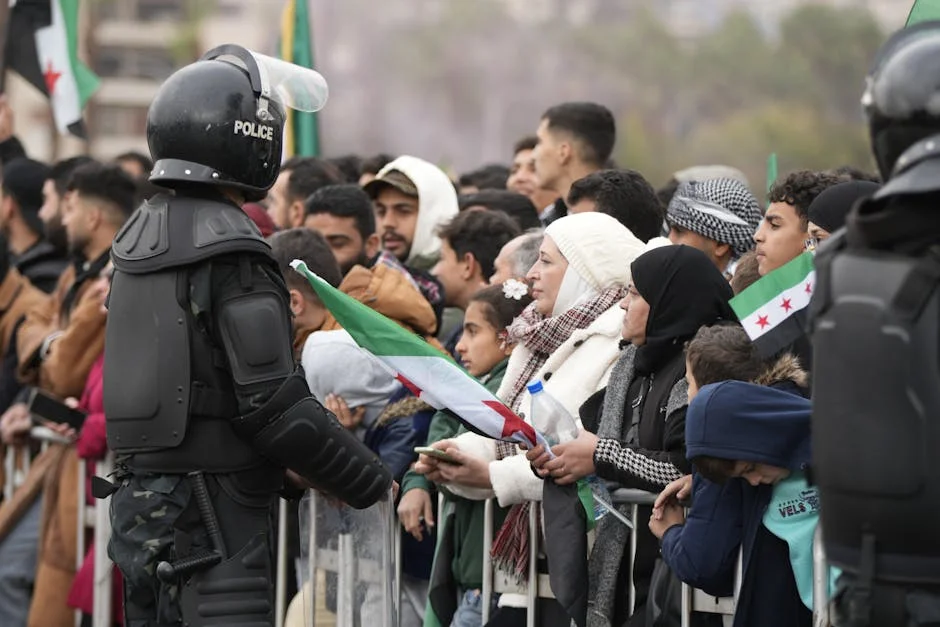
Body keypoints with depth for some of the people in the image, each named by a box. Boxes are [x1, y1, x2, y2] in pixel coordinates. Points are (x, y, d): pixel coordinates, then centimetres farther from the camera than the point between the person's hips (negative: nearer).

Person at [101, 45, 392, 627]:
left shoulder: (140, 236, 10)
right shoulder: (234, 257, -16)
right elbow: (278, 409, -19)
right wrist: (375, 484, -6)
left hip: (142, 505, 9)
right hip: (214, 519, -8)